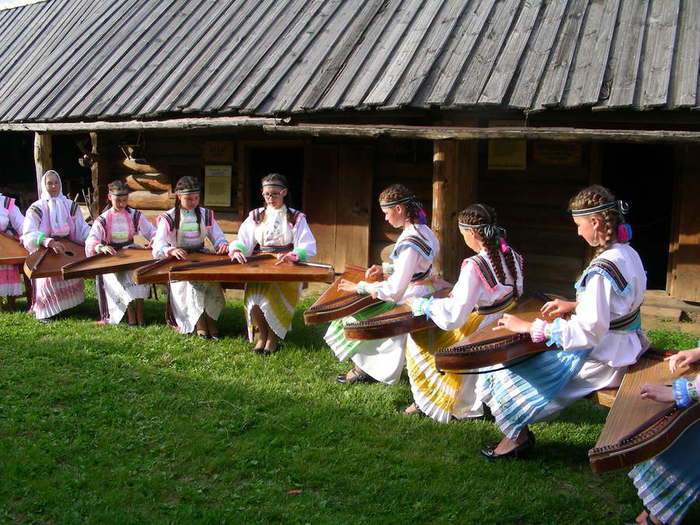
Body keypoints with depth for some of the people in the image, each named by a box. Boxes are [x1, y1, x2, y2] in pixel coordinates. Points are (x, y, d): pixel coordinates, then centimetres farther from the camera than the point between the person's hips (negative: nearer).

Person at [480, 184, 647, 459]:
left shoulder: (601, 270, -28)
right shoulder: (627, 254, 2)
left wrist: (529, 327, -25)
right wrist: (576, 305, 11)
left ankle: (517, 436, 19)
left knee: (509, 373, -1)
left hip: (601, 361, -10)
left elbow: (590, 332, -29)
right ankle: (519, 433, 23)